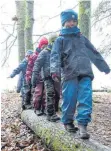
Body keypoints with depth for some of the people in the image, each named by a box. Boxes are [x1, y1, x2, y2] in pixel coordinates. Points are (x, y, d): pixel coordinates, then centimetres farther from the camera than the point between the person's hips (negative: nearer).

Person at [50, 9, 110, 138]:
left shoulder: (82, 38, 24)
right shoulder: (60, 39, 12)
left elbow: (94, 53, 28)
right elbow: (55, 55, -4)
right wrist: (54, 70, -22)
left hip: (85, 74, 3)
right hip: (69, 74, -3)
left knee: (86, 99, -10)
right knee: (69, 100, -3)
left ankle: (82, 124, -11)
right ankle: (67, 122, 17)